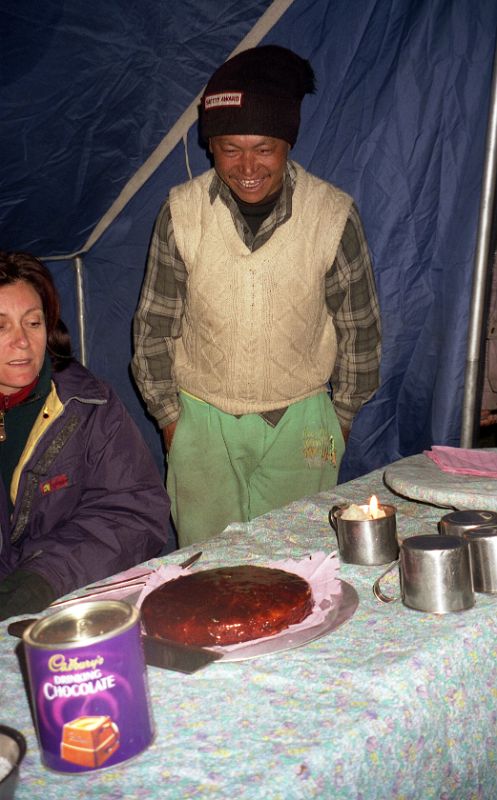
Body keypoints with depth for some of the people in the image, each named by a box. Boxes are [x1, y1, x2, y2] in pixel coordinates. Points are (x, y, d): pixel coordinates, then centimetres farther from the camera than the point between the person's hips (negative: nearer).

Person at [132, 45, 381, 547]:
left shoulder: (334, 215, -12)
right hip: (201, 420, 1)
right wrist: (167, 413, 5)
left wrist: (342, 413, 7)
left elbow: (358, 324, 1)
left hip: (299, 422, 0)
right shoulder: (181, 212, -11)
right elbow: (155, 323, 0)